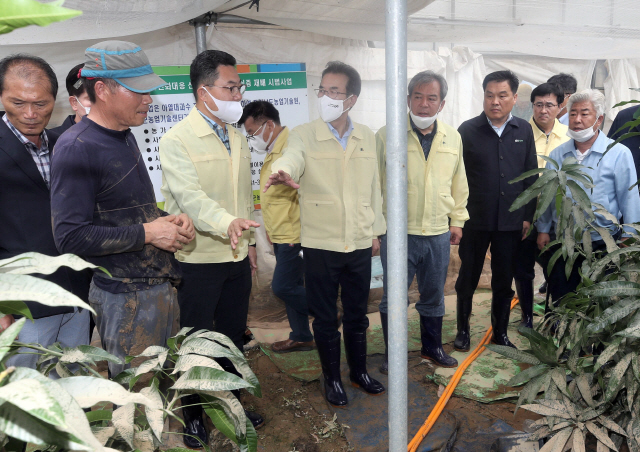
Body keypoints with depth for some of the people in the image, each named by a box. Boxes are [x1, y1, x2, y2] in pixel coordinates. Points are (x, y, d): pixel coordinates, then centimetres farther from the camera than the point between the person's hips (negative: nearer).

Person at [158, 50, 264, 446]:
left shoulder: (239, 139, 10)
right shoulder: (177, 141, -14)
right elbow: (190, 195, -28)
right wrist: (227, 223, -45)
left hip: (238, 258, 7)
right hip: (199, 261, -6)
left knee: (233, 336, 19)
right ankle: (194, 415, 30)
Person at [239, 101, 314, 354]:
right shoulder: (273, 151, 13)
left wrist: (301, 233, -20)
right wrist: (271, 228, 17)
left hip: (293, 235, -9)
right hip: (280, 235, 9)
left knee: (283, 287, -6)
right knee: (291, 286, 15)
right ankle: (301, 337, 27)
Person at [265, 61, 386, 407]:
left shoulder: (366, 137, 5)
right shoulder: (304, 135, -6)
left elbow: (373, 187, 11)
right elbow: (290, 158, -28)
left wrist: (376, 231, 13)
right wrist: (282, 172, -52)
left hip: (359, 243, 3)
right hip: (320, 244, -3)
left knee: (357, 314, 17)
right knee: (325, 317, 10)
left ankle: (359, 371, 37)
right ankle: (332, 379, 30)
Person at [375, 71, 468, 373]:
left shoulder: (453, 138, 6)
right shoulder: (387, 135, -6)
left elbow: (459, 183, 16)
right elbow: (374, 182, -3)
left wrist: (457, 220, 14)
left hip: (439, 234, 4)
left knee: (433, 298, 18)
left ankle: (432, 347, 38)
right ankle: (392, 354, 26)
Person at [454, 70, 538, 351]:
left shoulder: (523, 130, 3)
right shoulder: (468, 130, -6)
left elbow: (531, 176, 6)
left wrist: (528, 215, 2)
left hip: (511, 222, 2)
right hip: (475, 220, -2)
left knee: (504, 281, 13)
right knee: (467, 279, 11)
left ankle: (500, 332, 30)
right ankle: (463, 329, 28)